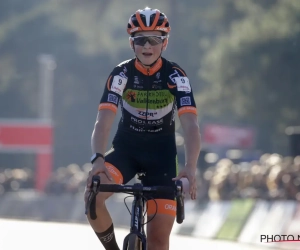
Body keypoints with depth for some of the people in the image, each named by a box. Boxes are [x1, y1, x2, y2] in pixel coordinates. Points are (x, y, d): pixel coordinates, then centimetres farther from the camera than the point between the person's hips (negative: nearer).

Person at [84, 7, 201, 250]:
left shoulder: (176, 76, -18)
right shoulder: (121, 74, -16)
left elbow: (190, 125, -29)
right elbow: (104, 121, -27)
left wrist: (191, 167, -47)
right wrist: (98, 158, -47)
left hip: (162, 155, 0)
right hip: (126, 149, 1)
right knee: (92, 194, -29)